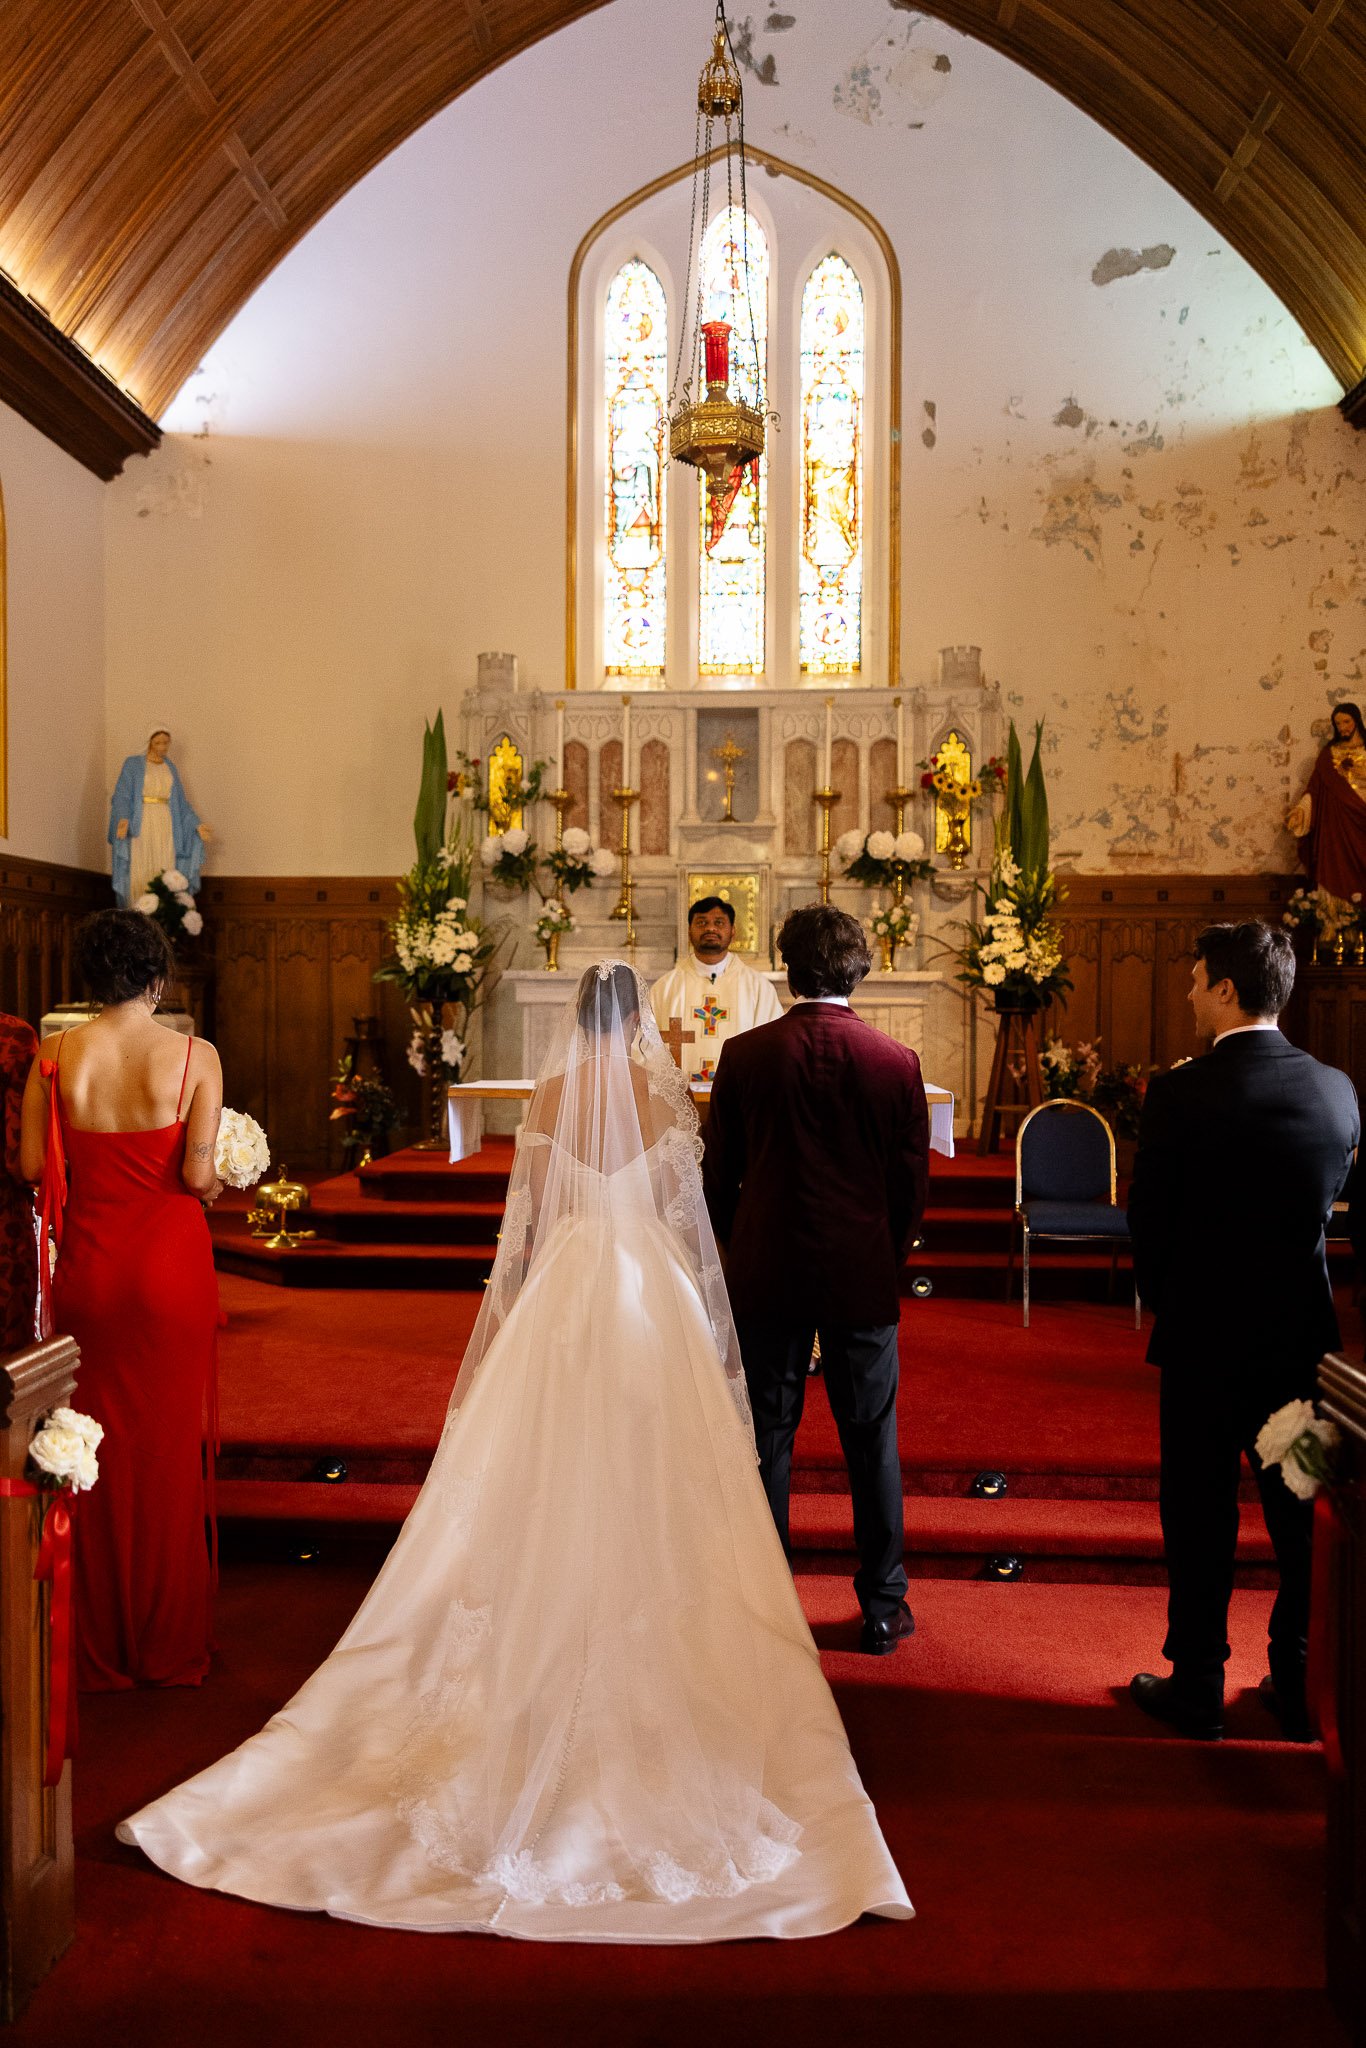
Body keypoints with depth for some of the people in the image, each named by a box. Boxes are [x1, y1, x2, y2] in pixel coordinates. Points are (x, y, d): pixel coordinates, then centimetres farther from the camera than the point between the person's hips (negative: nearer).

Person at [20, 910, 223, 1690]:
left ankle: (102, 1649, 26)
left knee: (99, 1449, 14)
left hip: (87, 1264, 2)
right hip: (170, 1263, -2)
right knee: (170, 1449, 10)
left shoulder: (56, 1055, -4)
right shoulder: (196, 1056, -11)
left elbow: (33, 1165, -3)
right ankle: (169, 1647, 23)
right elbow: (200, 1175, -14)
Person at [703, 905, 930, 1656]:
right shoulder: (896, 1062, -7)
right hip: (863, 1276, 0)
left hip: (766, 1275, 0)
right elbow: (912, 1180, 0)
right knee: (871, 1444, 11)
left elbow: (718, 1173, 0)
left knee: (768, 1440, 11)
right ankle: (884, 1608, 22)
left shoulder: (744, 1055, -7)